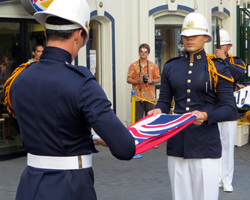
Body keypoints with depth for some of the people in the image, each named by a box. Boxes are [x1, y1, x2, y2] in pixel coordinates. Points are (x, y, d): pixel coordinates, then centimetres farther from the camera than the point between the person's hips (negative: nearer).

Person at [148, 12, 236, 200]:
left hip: (206, 146, -3)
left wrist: (206, 116, -22)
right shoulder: (171, 67, 10)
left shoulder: (218, 68, 0)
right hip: (177, 144, 4)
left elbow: (229, 107, -4)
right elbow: (165, 101, 16)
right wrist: (158, 110, -7)